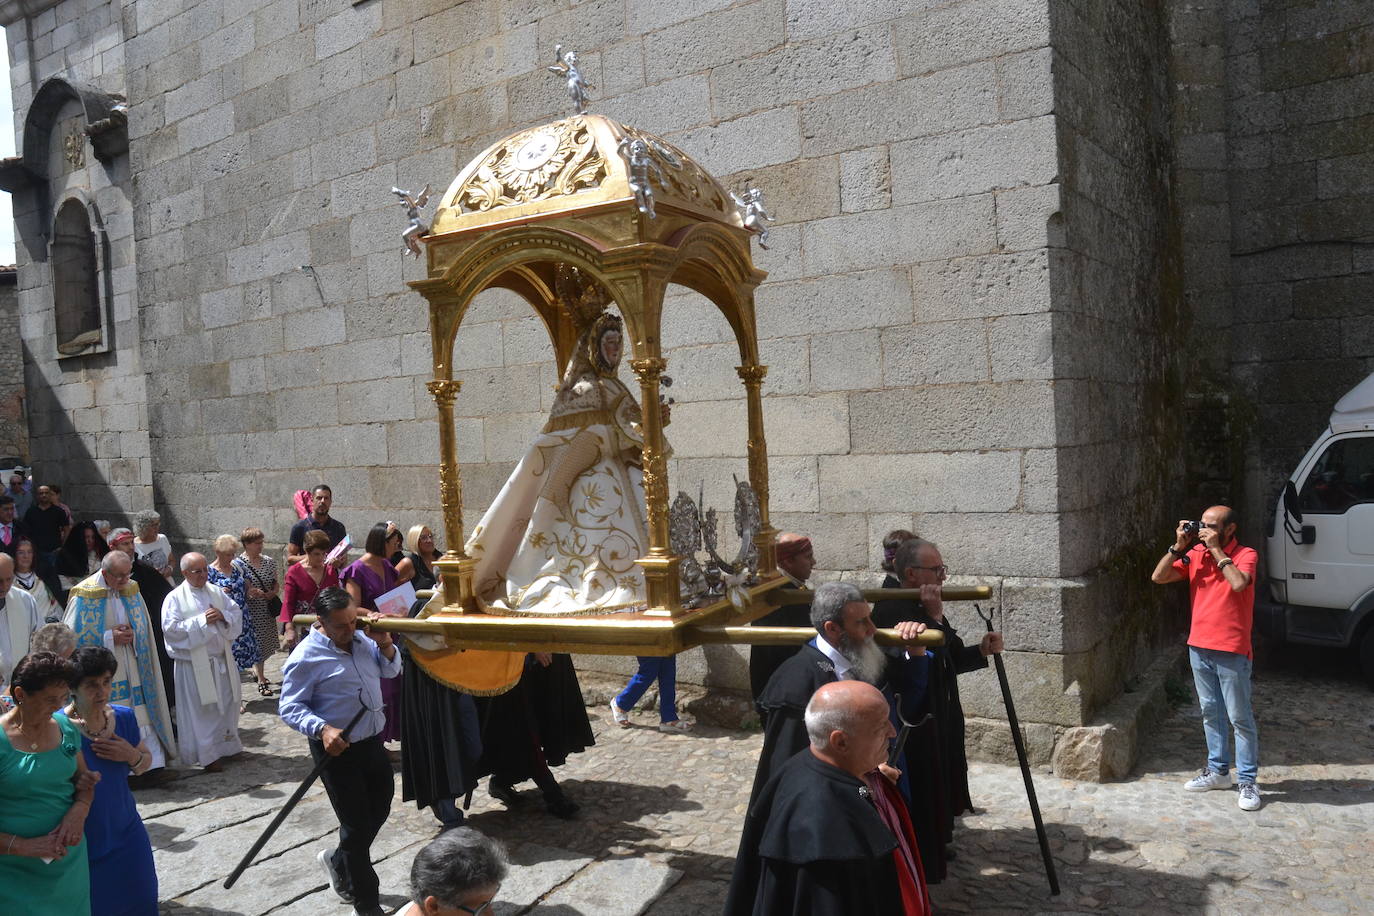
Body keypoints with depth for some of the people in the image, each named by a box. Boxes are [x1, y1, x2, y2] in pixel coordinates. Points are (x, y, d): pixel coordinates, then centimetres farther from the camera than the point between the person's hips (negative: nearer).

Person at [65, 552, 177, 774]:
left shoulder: (131, 590, 6)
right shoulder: (84, 596, -9)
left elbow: (145, 629, 15)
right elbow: (72, 637, -9)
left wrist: (132, 635, -7)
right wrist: (109, 638, -15)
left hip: (132, 670, 4)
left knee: (140, 716, 3)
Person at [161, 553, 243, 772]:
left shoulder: (216, 591, 8)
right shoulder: (175, 598, -8)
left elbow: (237, 614, 8)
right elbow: (171, 628, -16)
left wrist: (222, 616, -13)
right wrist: (202, 621, -20)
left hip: (222, 659, 5)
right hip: (195, 663, -5)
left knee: (227, 702, 15)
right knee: (200, 709, 0)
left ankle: (226, 744, 32)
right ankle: (207, 755, 9)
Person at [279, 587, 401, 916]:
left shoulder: (361, 638, 0)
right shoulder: (305, 657, -19)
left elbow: (391, 670, 9)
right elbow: (290, 708, -16)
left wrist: (385, 644, -10)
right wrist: (321, 729, -32)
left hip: (373, 741, 7)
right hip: (338, 750, -7)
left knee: (379, 809, 21)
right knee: (358, 825, 4)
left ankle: (338, 862, 47)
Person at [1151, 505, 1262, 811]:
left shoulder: (1245, 555, -8)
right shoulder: (1194, 555, 5)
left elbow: (1239, 583, -28)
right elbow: (1158, 577, -1)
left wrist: (1216, 549, -21)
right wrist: (1178, 546, -8)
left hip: (1232, 651, -6)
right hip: (1199, 647, 6)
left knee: (1240, 717, 2)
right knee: (1211, 713, 16)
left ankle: (1247, 782, 10)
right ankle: (1218, 770, 29)